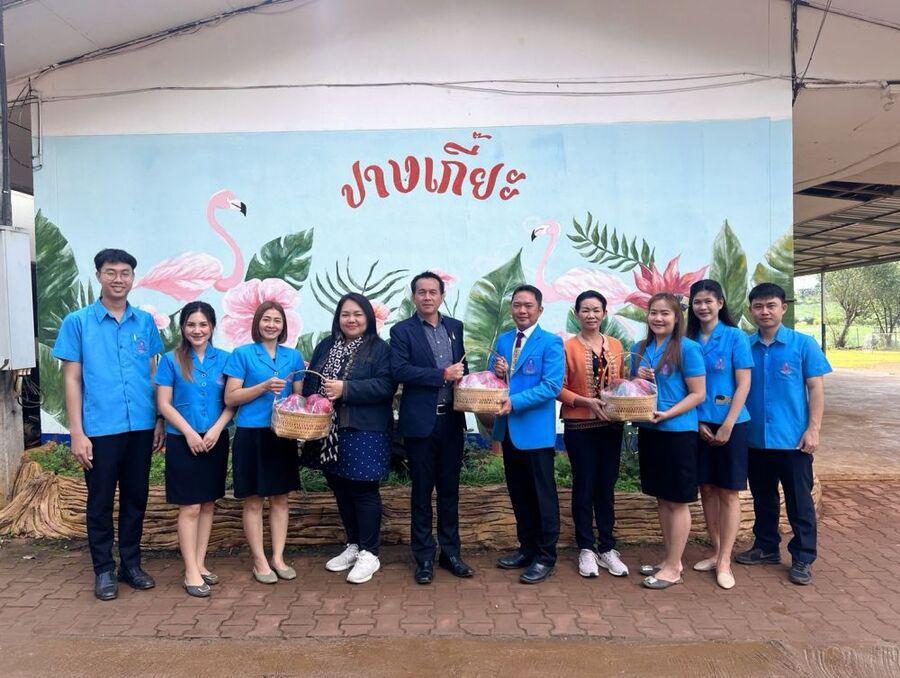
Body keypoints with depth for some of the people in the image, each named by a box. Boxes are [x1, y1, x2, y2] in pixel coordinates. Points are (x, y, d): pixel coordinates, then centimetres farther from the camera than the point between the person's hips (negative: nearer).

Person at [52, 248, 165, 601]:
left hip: (141, 427, 3)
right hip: (100, 429, -3)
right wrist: (77, 432, -7)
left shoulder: (145, 321, 7)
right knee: (101, 501, 8)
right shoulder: (77, 322, -1)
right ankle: (104, 569, 23)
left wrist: (160, 420, 6)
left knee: (136, 498, 12)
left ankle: (131, 563, 27)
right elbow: (72, 379, -2)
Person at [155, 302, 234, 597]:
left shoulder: (224, 359, 3)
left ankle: (200, 563, 22)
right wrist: (189, 432, -13)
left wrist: (216, 429, -11)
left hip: (216, 440, 3)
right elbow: (164, 404, -5)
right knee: (190, 507, 0)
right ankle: (191, 572, 7)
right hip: (183, 441, -3)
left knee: (208, 504, 10)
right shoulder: (171, 360, -3)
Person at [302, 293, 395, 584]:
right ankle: (353, 546, 30)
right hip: (330, 432, 6)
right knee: (341, 490, 13)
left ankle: (369, 554, 14)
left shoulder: (379, 348, -3)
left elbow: (385, 385, -15)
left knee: (364, 490, 0)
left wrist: (345, 389, -20)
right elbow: (309, 385, 11)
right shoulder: (325, 347, 13)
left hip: (365, 432, -5)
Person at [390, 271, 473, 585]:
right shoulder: (401, 331, -3)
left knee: (450, 489, 12)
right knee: (421, 491, 7)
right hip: (420, 421, -4)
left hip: (452, 420, 4)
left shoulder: (455, 327, 10)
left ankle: (450, 553, 25)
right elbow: (399, 370, -16)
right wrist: (443, 374, -19)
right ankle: (424, 558, 19)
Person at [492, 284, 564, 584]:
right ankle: (527, 548, 30)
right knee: (518, 494, 16)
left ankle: (546, 557, 17)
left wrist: (514, 401, -23)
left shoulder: (551, 343, -8)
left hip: (536, 430, -6)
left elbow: (552, 386, -17)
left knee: (543, 495, 5)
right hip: (508, 429, 6)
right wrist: (496, 372, -8)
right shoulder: (502, 340, 10)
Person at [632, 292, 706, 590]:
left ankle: (674, 568, 14)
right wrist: (637, 377, -5)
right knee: (661, 498, 15)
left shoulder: (687, 348, -10)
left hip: (678, 432, -6)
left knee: (677, 501, 4)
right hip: (648, 431, 7)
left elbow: (698, 394, -11)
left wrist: (667, 414, -21)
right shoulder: (641, 348, 8)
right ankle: (669, 559, 29)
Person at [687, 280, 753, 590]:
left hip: (730, 425, -4)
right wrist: (698, 423, -2)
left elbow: (744, 384, -8)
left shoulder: (735, 337, -6)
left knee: (728, 492, 3)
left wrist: (727, 426, -13)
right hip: (700, 425, 4)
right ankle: (716, 551, 24)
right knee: (707, 489, 11)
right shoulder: (690, 341, 5)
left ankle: (724, 561, 11)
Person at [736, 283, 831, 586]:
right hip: (755, 439, 3)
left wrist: (813, 429, -10)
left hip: (793, 439, -3)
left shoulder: (803, 344, -4)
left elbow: (816, 388, -4)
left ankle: (803, 558, 19)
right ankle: (766, 547, 32)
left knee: (799, 501, 6)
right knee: (762, 498, 17)